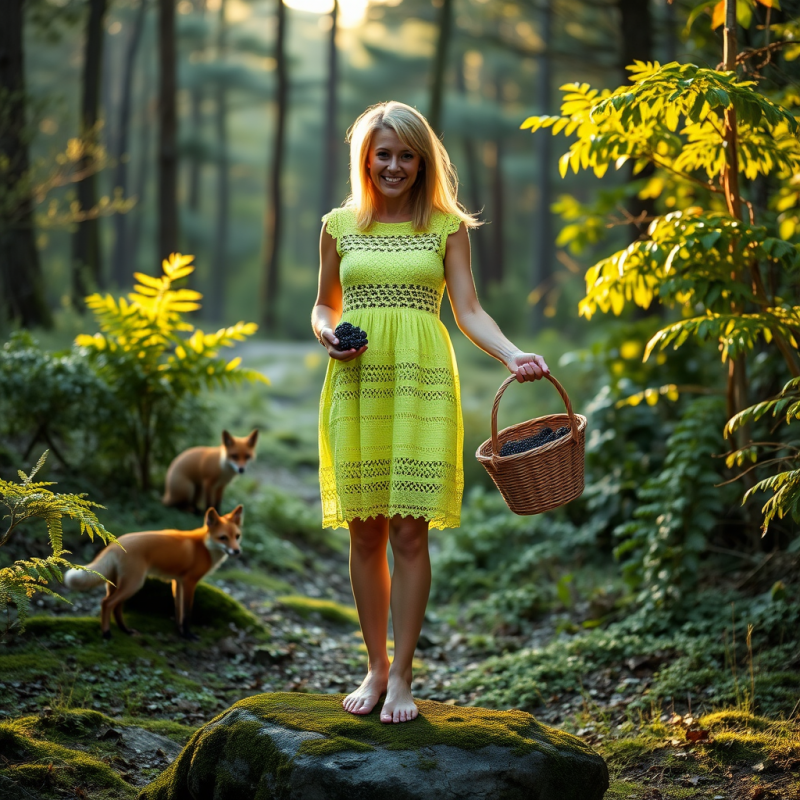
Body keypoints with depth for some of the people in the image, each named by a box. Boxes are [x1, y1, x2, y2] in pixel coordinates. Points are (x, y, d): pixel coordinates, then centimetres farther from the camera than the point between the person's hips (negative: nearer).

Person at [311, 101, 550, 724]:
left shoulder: (447, 227, 7)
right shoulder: (339, 225, 11)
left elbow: (468, 309, 2)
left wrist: (512, 355, -15)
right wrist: (328, 333, -4)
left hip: (422, 381, -2)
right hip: (357, 382, 2)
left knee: (409, 532, -4)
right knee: (365, 533, 3)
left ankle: (402, 676, 5)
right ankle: (376, 667, 16)